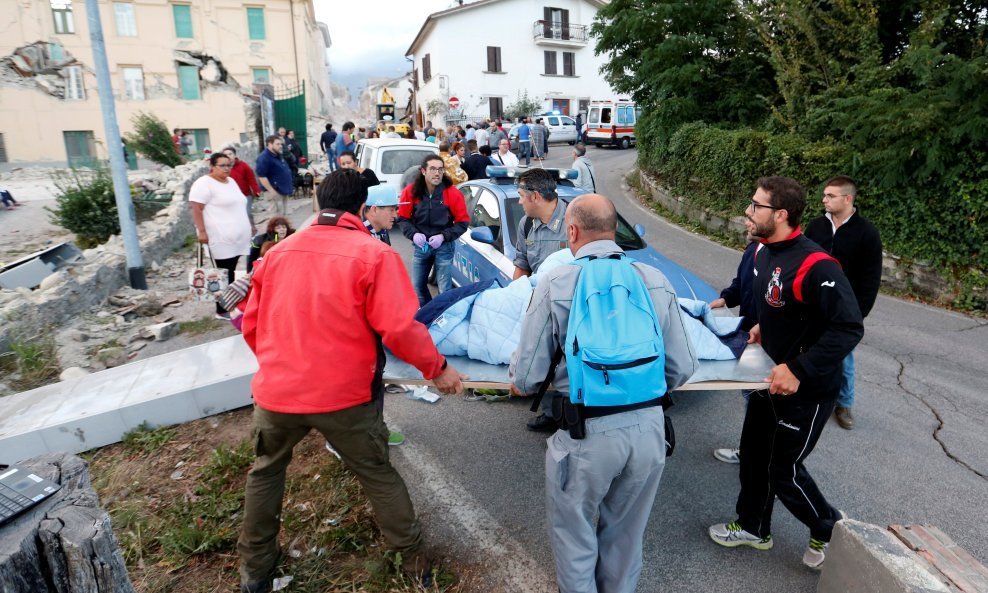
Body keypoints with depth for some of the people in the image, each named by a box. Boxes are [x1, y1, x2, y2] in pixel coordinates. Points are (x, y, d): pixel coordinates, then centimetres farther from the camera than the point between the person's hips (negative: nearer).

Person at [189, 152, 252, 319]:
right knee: (224, 274, -6)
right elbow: (196, 208, -14)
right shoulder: (204, 183, -8)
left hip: (236, 238, 8)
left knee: (230, 274, 11)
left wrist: (248, 226, 26)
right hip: (220, 239, -8)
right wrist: (202, 231, -21)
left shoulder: (231, 181, 19)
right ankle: (222, 311, 1)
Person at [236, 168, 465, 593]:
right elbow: (400, 328, -19)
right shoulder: (373, 253, -11)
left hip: (276, 391, 4)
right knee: (378, 475, 17)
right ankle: (413, 558, 32)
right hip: (344, 395, -3)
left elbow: (251, 324, 11)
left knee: (265, 471, 27)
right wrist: (437, 368, -4)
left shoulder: (277, 252, 4)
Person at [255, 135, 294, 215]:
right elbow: (261, 176, -24)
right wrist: (271, 190, -25)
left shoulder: (278, 156, 13)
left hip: (283, 190, 10)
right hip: (275, 191, -10)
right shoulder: (263, 158, -18)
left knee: (284, 214, 16)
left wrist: (289, 187, 23)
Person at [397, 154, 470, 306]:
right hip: (420, 246, 3)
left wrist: (443, 236, -17)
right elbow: (403, 218, 2)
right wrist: (413, 234, -16)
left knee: (445, 290, 0)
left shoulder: (452, 193, -12)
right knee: (417, 286, 13)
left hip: (444, 247, -3)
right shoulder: (411, 191, -6)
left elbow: (463, 222, -6)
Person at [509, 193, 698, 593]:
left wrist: (518, 384, 14)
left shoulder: (555, 284, -11)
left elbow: (526, 378, -10)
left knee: (574, 535, 21)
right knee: (626, 535, 27)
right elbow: (683, 368, 2)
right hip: (649, 427, 4)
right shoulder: (656, 281, 0)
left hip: (586, 432, -4)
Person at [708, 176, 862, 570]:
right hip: (773, 376, 8)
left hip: (808, 389, -8)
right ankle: (753, 527, 40)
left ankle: (829, 530, 36)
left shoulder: (814, 265, -29)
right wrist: (764, 327, 5)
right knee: (754, 454, 18)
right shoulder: (764, 251, -1)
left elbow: (849, 328, -29)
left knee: (784, 470, 7)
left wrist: (798, 371, -31)